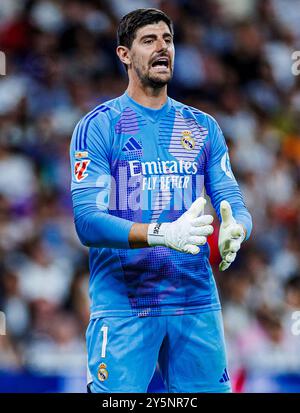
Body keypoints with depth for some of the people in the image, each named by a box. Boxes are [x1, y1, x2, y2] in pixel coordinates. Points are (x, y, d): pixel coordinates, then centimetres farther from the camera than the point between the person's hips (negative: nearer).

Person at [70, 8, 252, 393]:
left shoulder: (204, 127, 14)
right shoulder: (98, 126, -2)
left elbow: (234, 203, 9)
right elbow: (87, 221, -12)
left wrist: (234, 232, -17)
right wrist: (162, 234, -27)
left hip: (196, 303, 4)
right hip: (122, 308, -4)